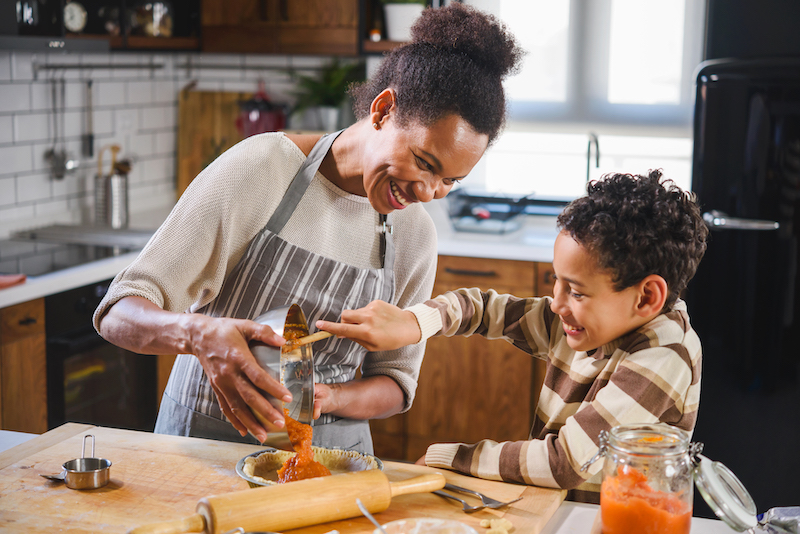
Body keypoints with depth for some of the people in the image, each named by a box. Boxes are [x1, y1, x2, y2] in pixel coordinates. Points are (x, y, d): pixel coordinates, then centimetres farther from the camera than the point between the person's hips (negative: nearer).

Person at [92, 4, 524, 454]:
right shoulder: (260, 168, -14)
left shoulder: (415, 235, 0)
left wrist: (327, 399, -15)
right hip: (209, 438, -5)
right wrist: (199, 333, -37)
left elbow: (395, 383, 7)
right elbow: (119, 316, -15)